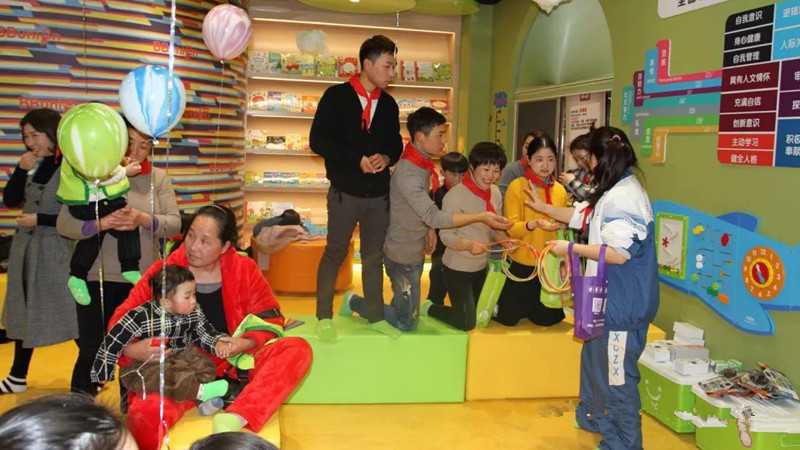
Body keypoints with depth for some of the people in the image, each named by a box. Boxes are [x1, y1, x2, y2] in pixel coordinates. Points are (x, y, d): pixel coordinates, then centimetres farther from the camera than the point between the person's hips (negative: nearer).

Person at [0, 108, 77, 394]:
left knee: (74, 314, 0)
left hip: (58, 251, -7)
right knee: (24, 312, 16)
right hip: (27, 248, 7)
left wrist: (39, 220, -16)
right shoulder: (35, 165, 6)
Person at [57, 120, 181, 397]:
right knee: (91, 351, 3)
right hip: (98, 278, -2)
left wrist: (145, 220, -21)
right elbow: (64, 224, -9)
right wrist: (101, 223, -27)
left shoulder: (158, 178, 5)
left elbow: (175, 224, -3)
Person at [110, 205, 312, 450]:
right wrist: (133, 349, -21)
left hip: (234, 365, 2)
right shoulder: (163, 272, -4)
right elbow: (120, 321, 0)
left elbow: (270, 320, 2)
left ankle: (234, 419, -38)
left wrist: (244, 343, -18)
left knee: (297, 349, -24)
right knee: (143, 414, -34)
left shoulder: (244, 269, -1)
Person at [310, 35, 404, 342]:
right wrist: (358, 159, -17)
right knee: (334, 254, 6)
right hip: (345, 193, -4)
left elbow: (396, 143, 16)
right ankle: (324, 317, 19)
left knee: (374, 257, 12)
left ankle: (376, 317, 24)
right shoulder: (336, 97, -7)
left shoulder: (389, 104, 9)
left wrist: (386, 157, -8)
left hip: (379, 195, 5)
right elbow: (318, 140, -11)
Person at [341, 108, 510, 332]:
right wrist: (481, 217, -32)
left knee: (404, 312, 23)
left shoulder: (422, 164, 1)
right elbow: (435, 217, -32)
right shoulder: (407, 174, -29)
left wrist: (429, 228, -2)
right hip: (402, 256, -9)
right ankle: (354, 302, 17)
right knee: (406, 323, 4)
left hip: (416, 252, 9)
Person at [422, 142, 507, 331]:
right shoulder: (455, 196, -22)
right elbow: (445, 235, -21)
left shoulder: (495, 193, -1)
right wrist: (468, 244, -39)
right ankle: (428, 309, 23)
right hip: (458, 268, -7)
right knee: (466, 323, -1)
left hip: (482, 267, 7)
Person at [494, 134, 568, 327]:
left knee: (545, 319, 11)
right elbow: (511, 227, -15)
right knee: (508, 318, 5)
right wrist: (534, 224, -32)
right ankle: (498, 304, 37)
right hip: (522, 263, -4)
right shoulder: (517, 186, -10)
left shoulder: (560, 190, 3)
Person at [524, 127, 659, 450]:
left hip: (622, 305, -11)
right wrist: (544, 208, 34)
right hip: (610, 299, 11)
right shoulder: (615, 192, 11)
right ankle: (593, 417, 44)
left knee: (617, 374, 2)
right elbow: (584, 215, 25)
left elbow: (619, 253, -29)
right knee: (594, 359, 25)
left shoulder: (623, 197, -24)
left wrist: (571, 248, -19)